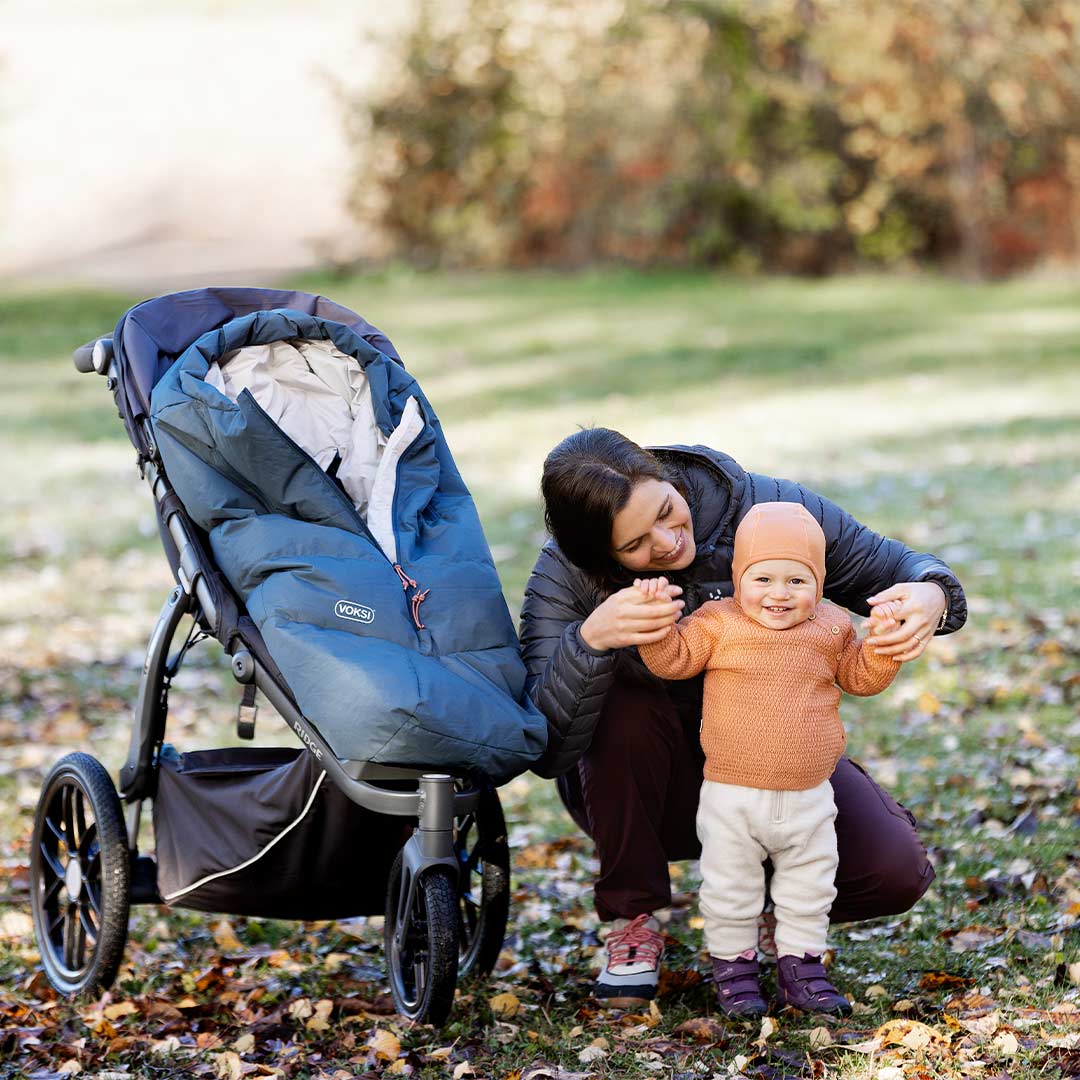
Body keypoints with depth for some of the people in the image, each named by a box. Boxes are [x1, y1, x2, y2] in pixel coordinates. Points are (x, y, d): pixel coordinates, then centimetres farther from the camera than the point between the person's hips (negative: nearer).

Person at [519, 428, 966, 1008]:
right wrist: (590, 640, -48)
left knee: (895, 872, -23)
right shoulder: (566, 576, -23)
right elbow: (546, 752, -31)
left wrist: (930, 597, -33)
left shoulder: (766, 508, -21)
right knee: (627, 701, -35)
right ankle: (632, 920, -13)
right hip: (640, 788, -1)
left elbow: (892, 565, -8)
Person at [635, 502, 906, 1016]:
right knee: (730, 889, 7)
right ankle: (733, 964, 21)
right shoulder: (718, 625, -6)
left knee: (810, 890, 13)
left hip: (808, 797, 3)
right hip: (732, 796, -3)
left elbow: (862, 677, 11)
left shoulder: (830, 629, 3)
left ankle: (801, 964, 26)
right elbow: (673, 658, -9)